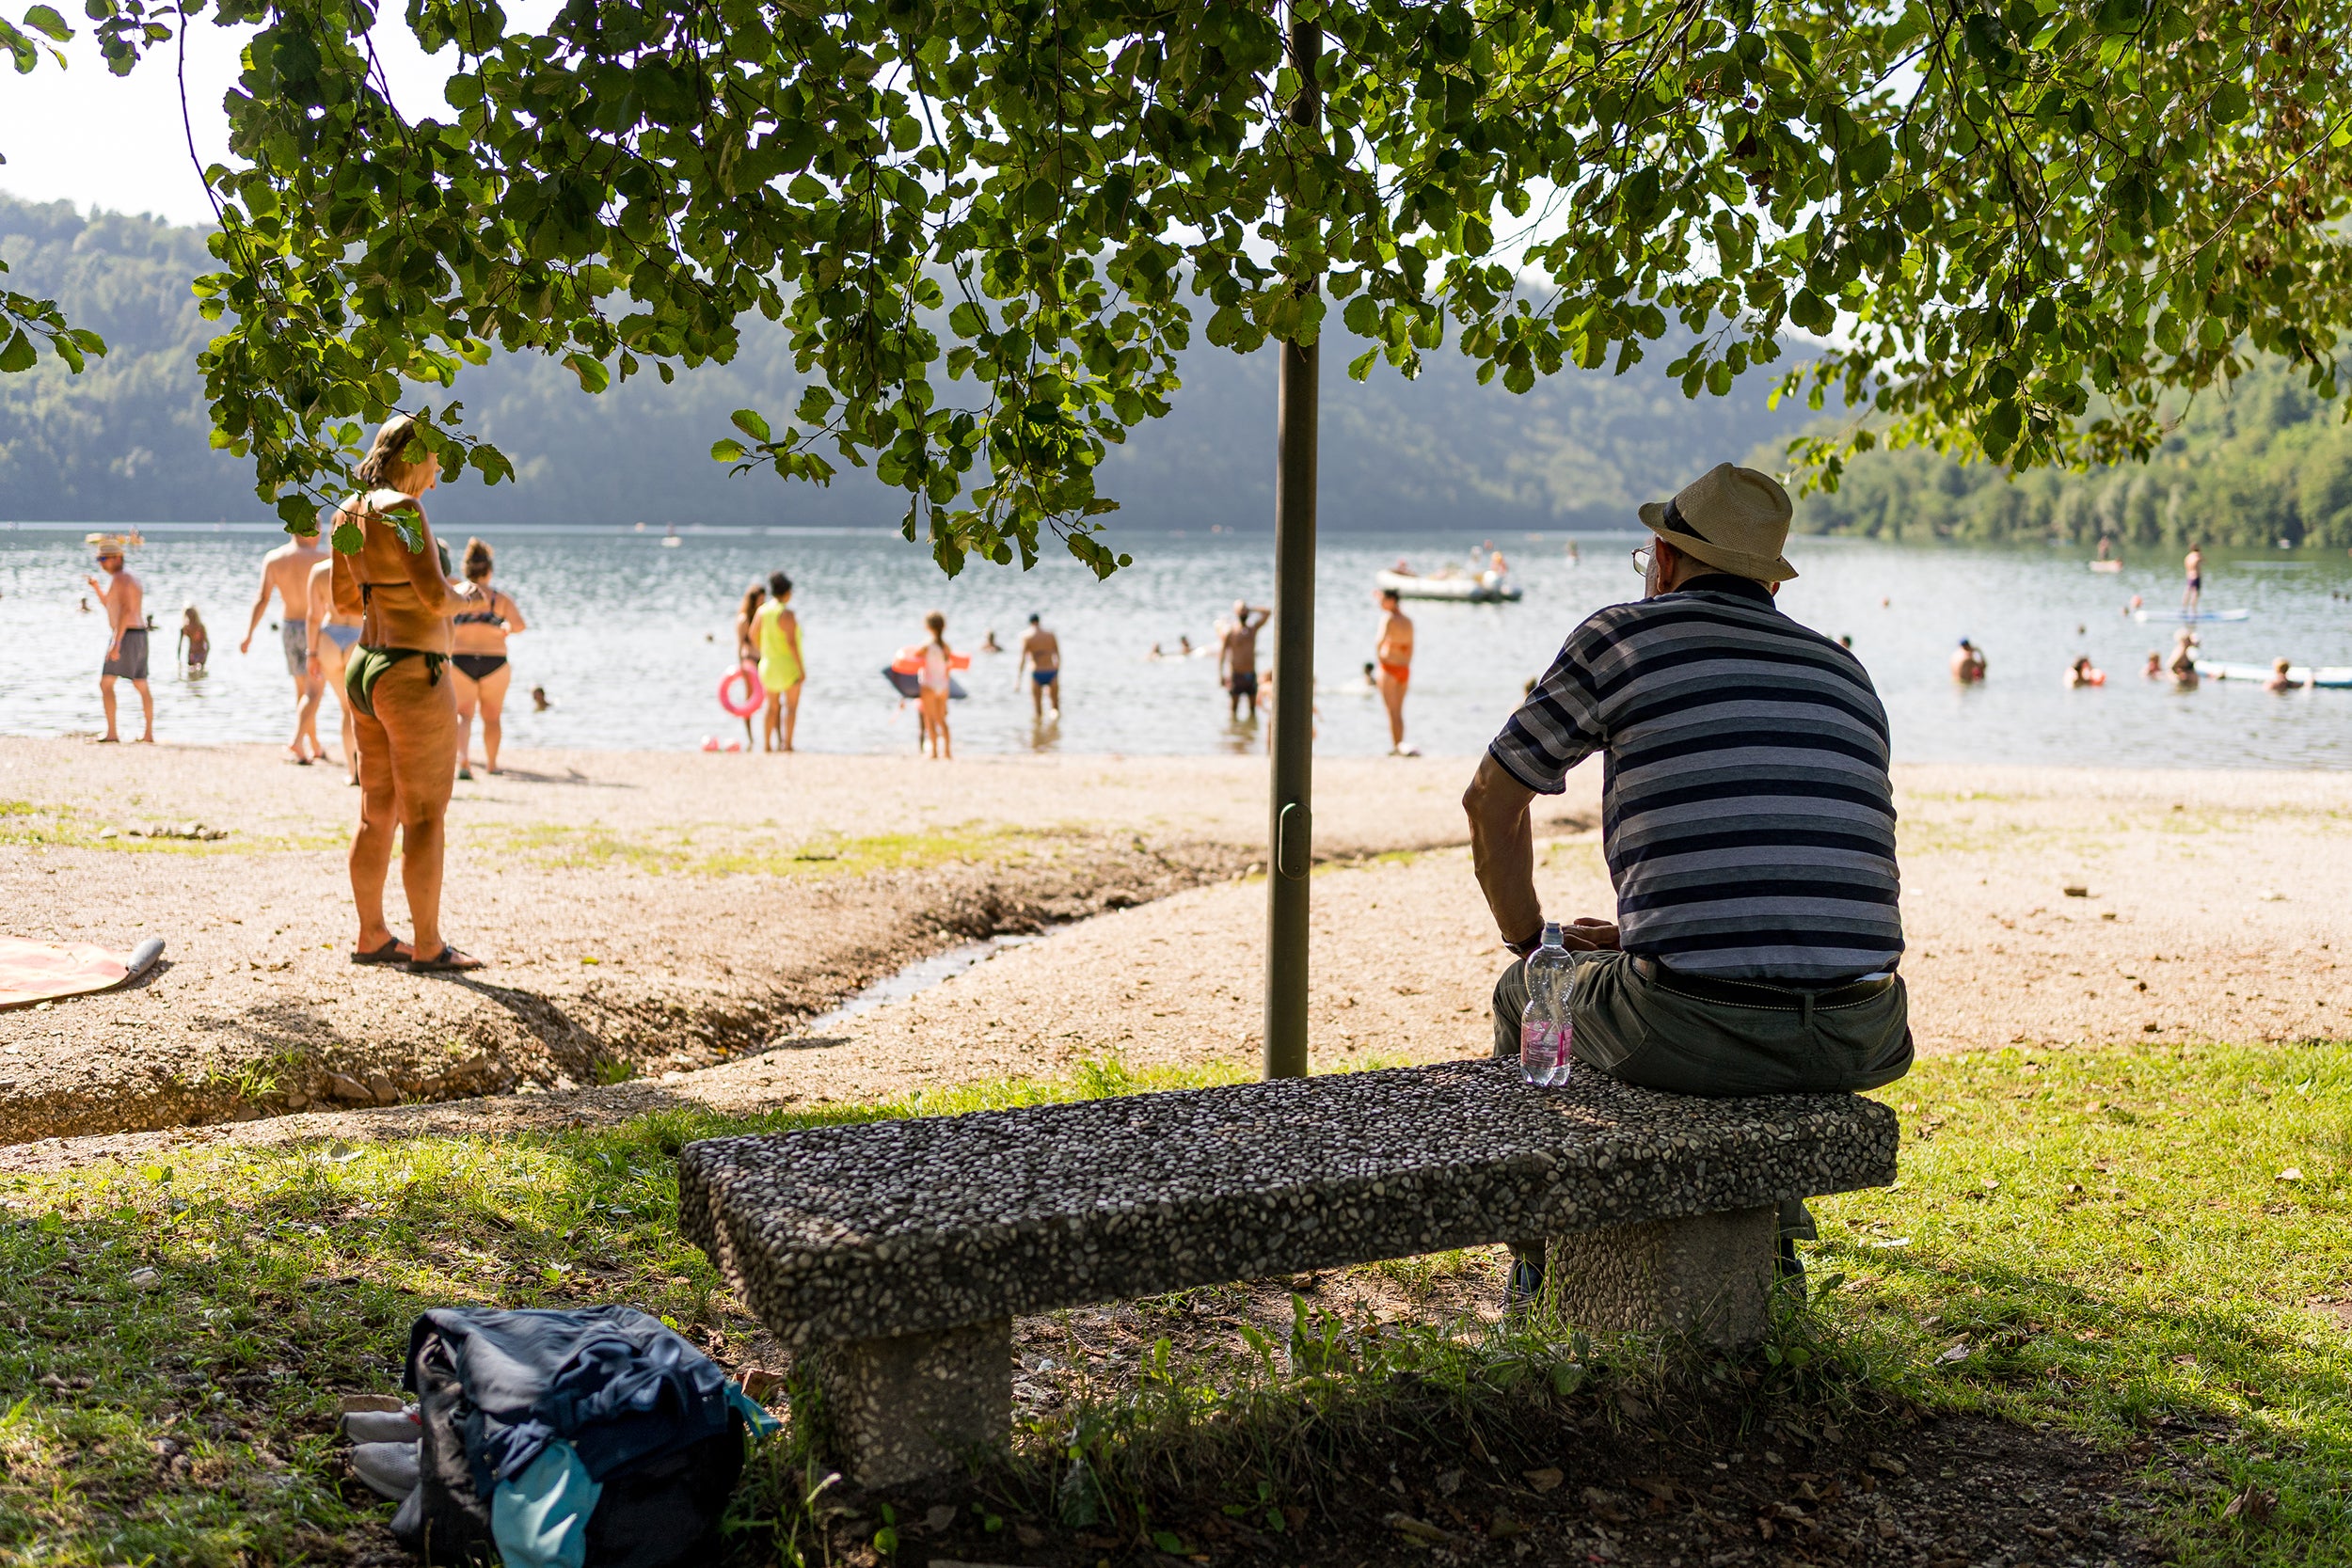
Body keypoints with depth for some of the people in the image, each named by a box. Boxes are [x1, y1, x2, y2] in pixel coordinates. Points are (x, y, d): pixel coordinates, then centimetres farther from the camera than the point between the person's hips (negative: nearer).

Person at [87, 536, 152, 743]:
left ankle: (111, 733, -13)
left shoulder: (120, 578, -12)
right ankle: (149, 734, 15)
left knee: (105, 683, -8)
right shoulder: (131, 578, 18)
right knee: (142, 687, 13)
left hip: (125, 636, -10)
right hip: (140, 635, 10)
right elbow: (110, 605, 31)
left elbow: (125, 611, -23)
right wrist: (97, 588, 17)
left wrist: (116, 643, -27)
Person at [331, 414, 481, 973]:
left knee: (378, 813, 15)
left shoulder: (349, 512, 10)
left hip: (366, 669, 9)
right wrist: (462, 596, -3)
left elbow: (344, 599, 19)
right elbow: (435, 595, -24)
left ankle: (372, 937, 22)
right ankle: (428, 947, 4)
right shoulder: (402, 511, -17)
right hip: (413, 675, -9)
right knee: (426, 816, -1)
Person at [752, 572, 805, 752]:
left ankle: (766, 745, 12)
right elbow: (791, 641, -22)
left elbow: (753, 635, 10)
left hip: (768, 663, 6)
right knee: (791, 705, 3)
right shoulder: (787, 613, -18)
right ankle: (787, 744, 0)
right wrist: (801, 667, -17)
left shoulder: (761, 611, 2)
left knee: (772, 707, 14)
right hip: (789, 664, -6)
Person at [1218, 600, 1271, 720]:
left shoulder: (1253, 628, 10)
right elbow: (1221, 652, -5)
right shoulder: (1228, 630, -3)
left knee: (1253, 708, 7)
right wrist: (1220, 674, -12)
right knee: (1233, 709, -3)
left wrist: (1251, 608, 4)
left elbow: (1268, 613, 11)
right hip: (1235, 675, -5)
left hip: (1251, 674, 5)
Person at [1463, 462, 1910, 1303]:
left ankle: (1546, 1270, 42)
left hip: (1692, 1034, -4)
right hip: (1856, 1044, 5)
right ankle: (1770, 1232, 40)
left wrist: (1532, 943, 28)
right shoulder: (1847, 675, 20)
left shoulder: (1624, 636, 5)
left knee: (1527, 993, 28)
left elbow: (1491, 801, 13)